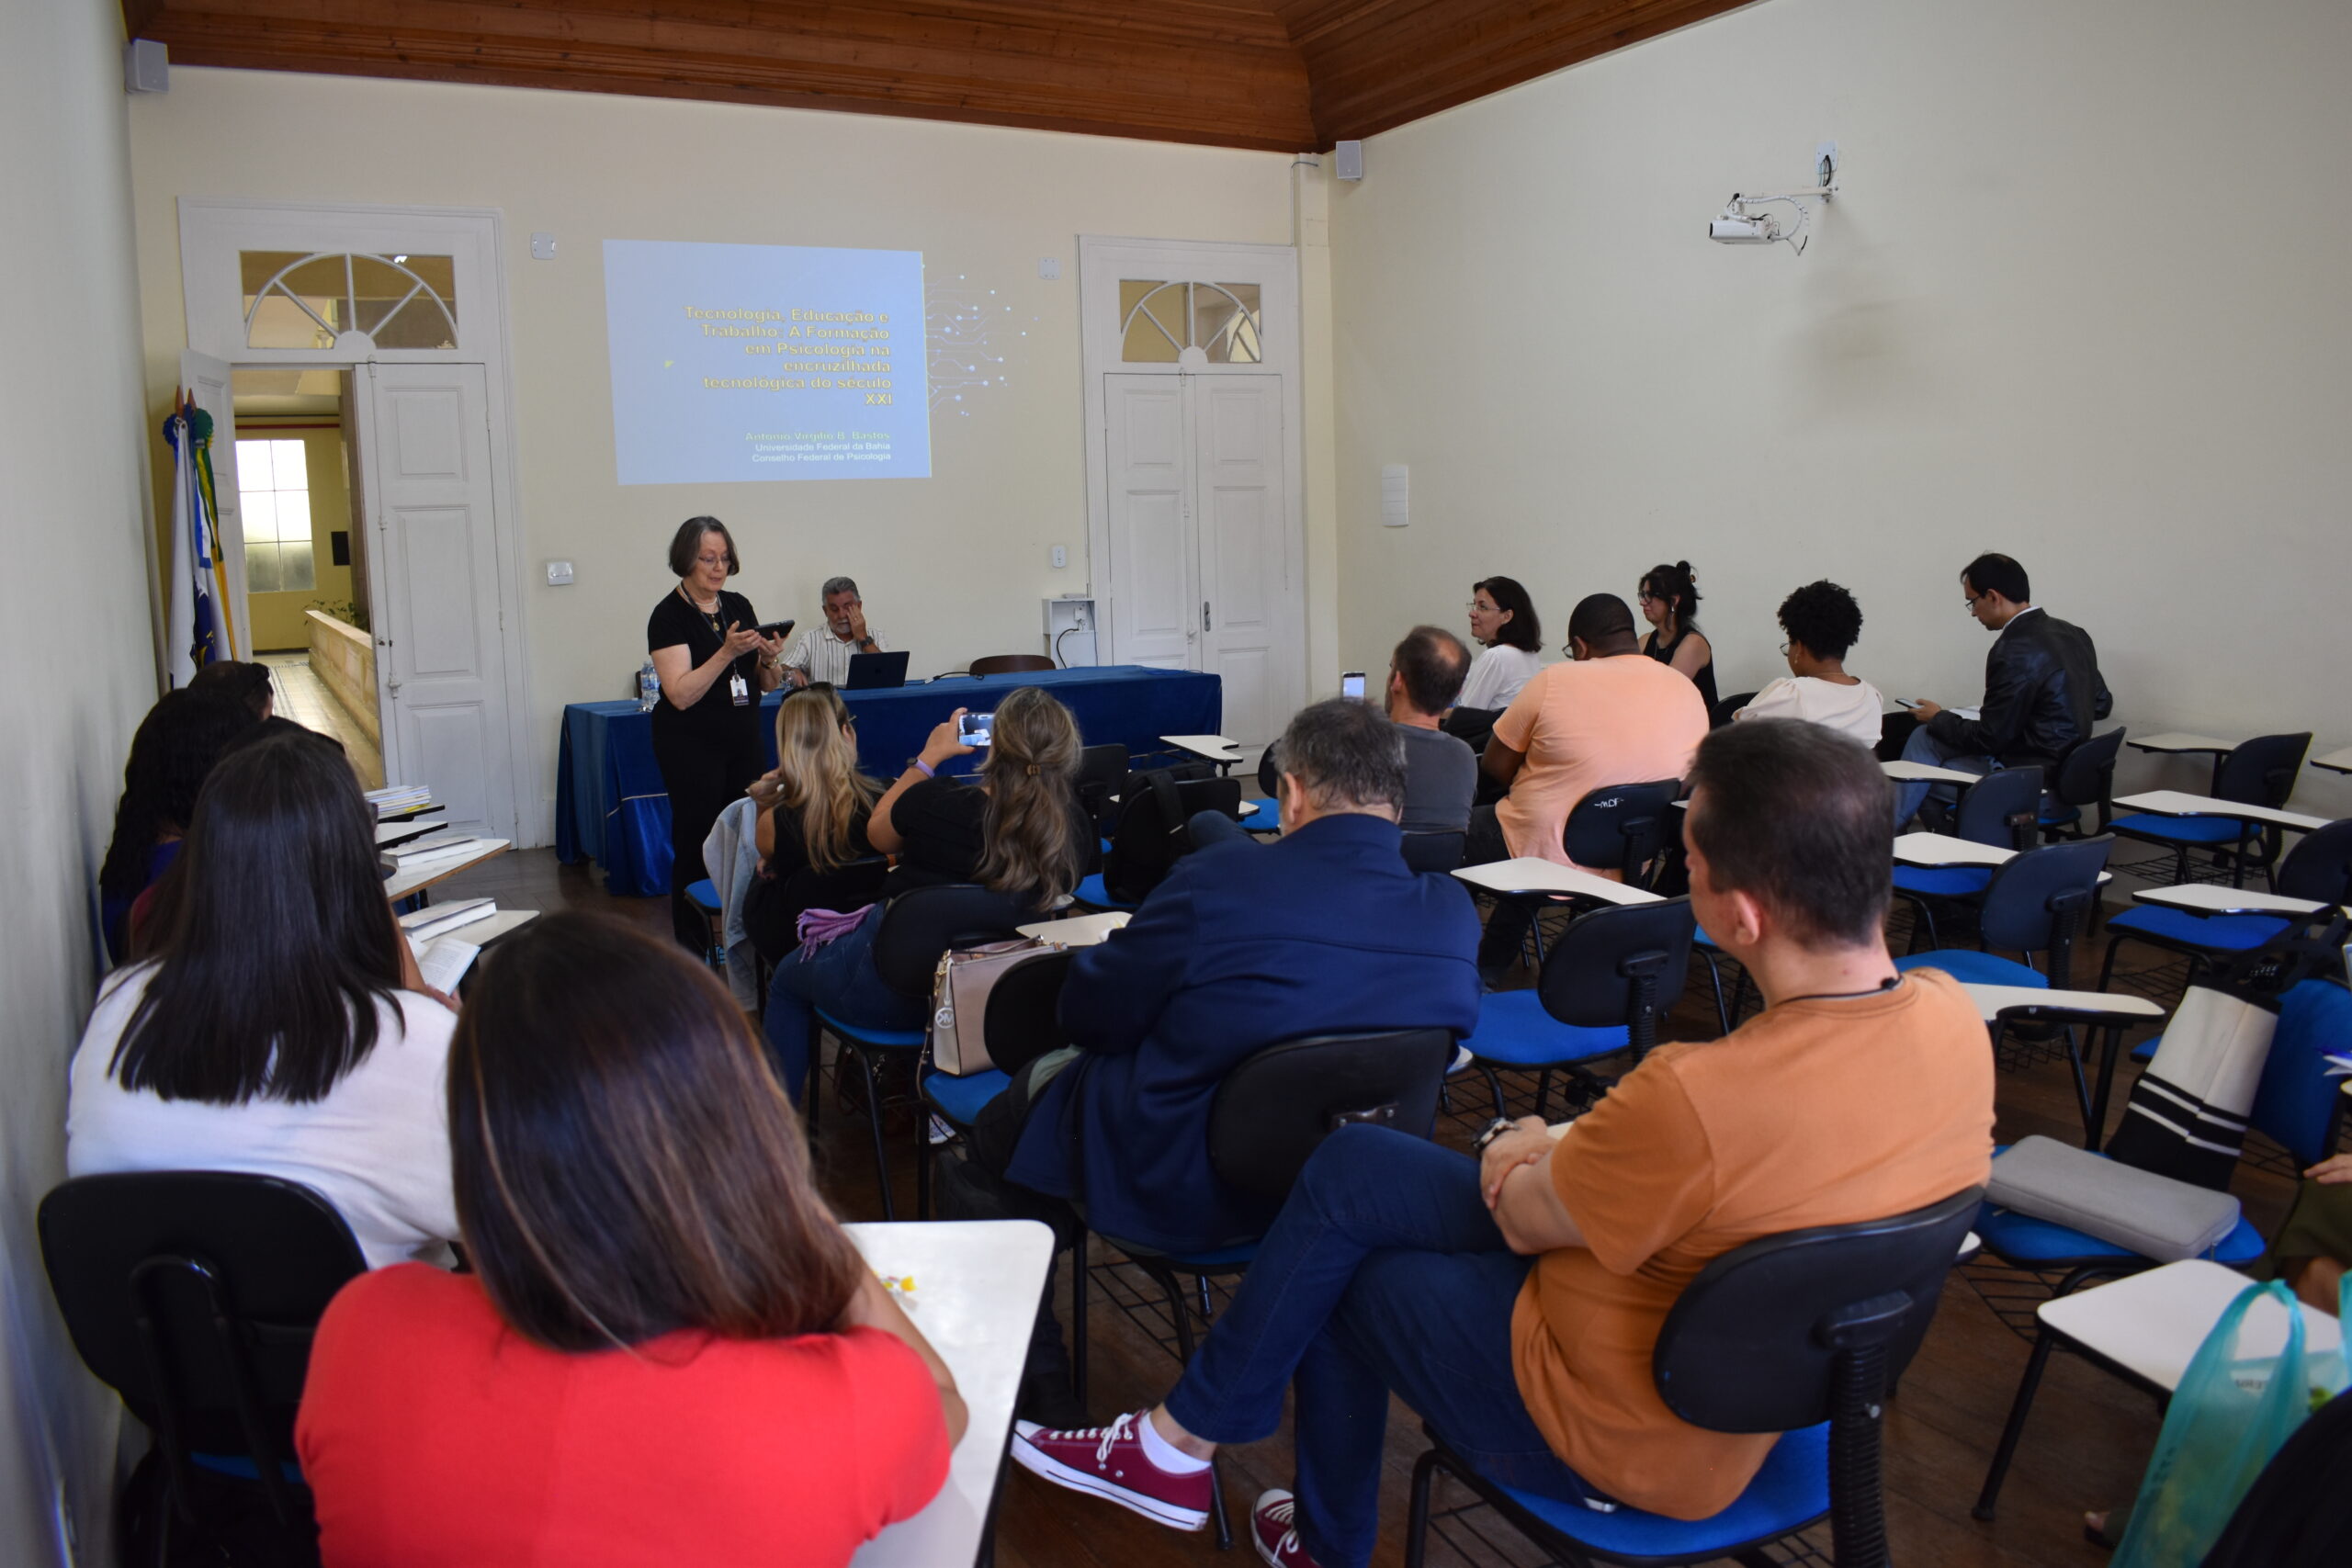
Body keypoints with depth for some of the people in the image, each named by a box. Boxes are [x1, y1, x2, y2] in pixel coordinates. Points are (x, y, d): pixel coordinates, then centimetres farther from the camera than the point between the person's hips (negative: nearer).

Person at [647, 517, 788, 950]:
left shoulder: (739, 605, 9)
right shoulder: (669, 616, -9)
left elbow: (768, 685, 12)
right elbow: (681, 694, -19)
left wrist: (771, 659, -9)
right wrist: (727, 652, -25)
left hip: (743, 744, 5)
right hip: (691, 748, -5)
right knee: (695, 848, -1)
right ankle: (694, 957, 7)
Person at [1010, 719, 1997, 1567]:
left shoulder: (1692, 1100, -37)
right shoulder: (1949, 1018, -13)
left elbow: (1525, 1218, -16)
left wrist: (1531, 1149, 6)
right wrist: (1565, 1149, -2)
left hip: (1622, 1446, -7)